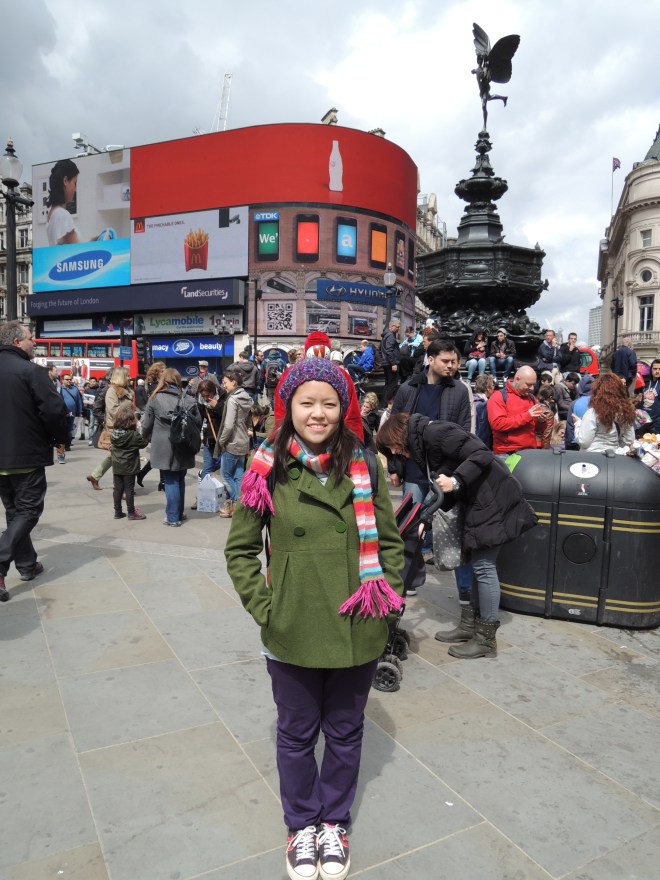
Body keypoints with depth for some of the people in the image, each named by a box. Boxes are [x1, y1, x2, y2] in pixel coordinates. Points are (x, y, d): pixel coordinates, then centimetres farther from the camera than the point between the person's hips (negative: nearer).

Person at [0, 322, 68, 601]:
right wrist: (60, 438, -4)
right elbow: (54, 409, -21)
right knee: (28, 511, 1)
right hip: (27, 455, -7)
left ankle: (27, 565, 26)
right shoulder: (32, 371, -14)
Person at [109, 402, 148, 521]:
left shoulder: (113, 433, -2)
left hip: (116, 466, 5)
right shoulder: (134, 435, -18)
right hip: (129, 467, -5)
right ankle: (131, 512, 11)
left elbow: (112, 447, 9)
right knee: (129, 490, 4)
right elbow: (143, 443, -9)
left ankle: (118, 512, 19)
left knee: (117, 489, 11)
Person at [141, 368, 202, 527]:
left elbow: (146, 424, -1)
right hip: (183, 447, 3)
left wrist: (147, 437, 21)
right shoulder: (187, 399, 0)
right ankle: (179, 513, 27)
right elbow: (198, 423, 2)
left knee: (170, 481, 5)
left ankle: (173, 517, 7)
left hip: (164, 447, -3)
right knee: (180, 479, 17)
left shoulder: (155, 399, -6)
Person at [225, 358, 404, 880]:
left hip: (357, 632, 1)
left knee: (345, 733, 21)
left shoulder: (365, 466, -6)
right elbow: (240, 549, 0)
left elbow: (390, 541, 4)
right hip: (292, 635, -1)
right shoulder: (269, 471, -9)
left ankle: (335, 822, 47)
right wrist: (262, 606, -7)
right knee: (297, 734, 20)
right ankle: (302, 825, 46)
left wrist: (385, 596, -3)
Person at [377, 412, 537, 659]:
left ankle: (486, 640, 5)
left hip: (493, 497, -10)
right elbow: (442, 493, 14)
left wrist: (455, 481, -27)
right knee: (474, 563, 12)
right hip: (478, 500, 10)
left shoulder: (434, 432, -16)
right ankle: (469, 626, 22)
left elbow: (482, 455, -22)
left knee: (483, 566, -5)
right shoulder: (422, 443, 14)